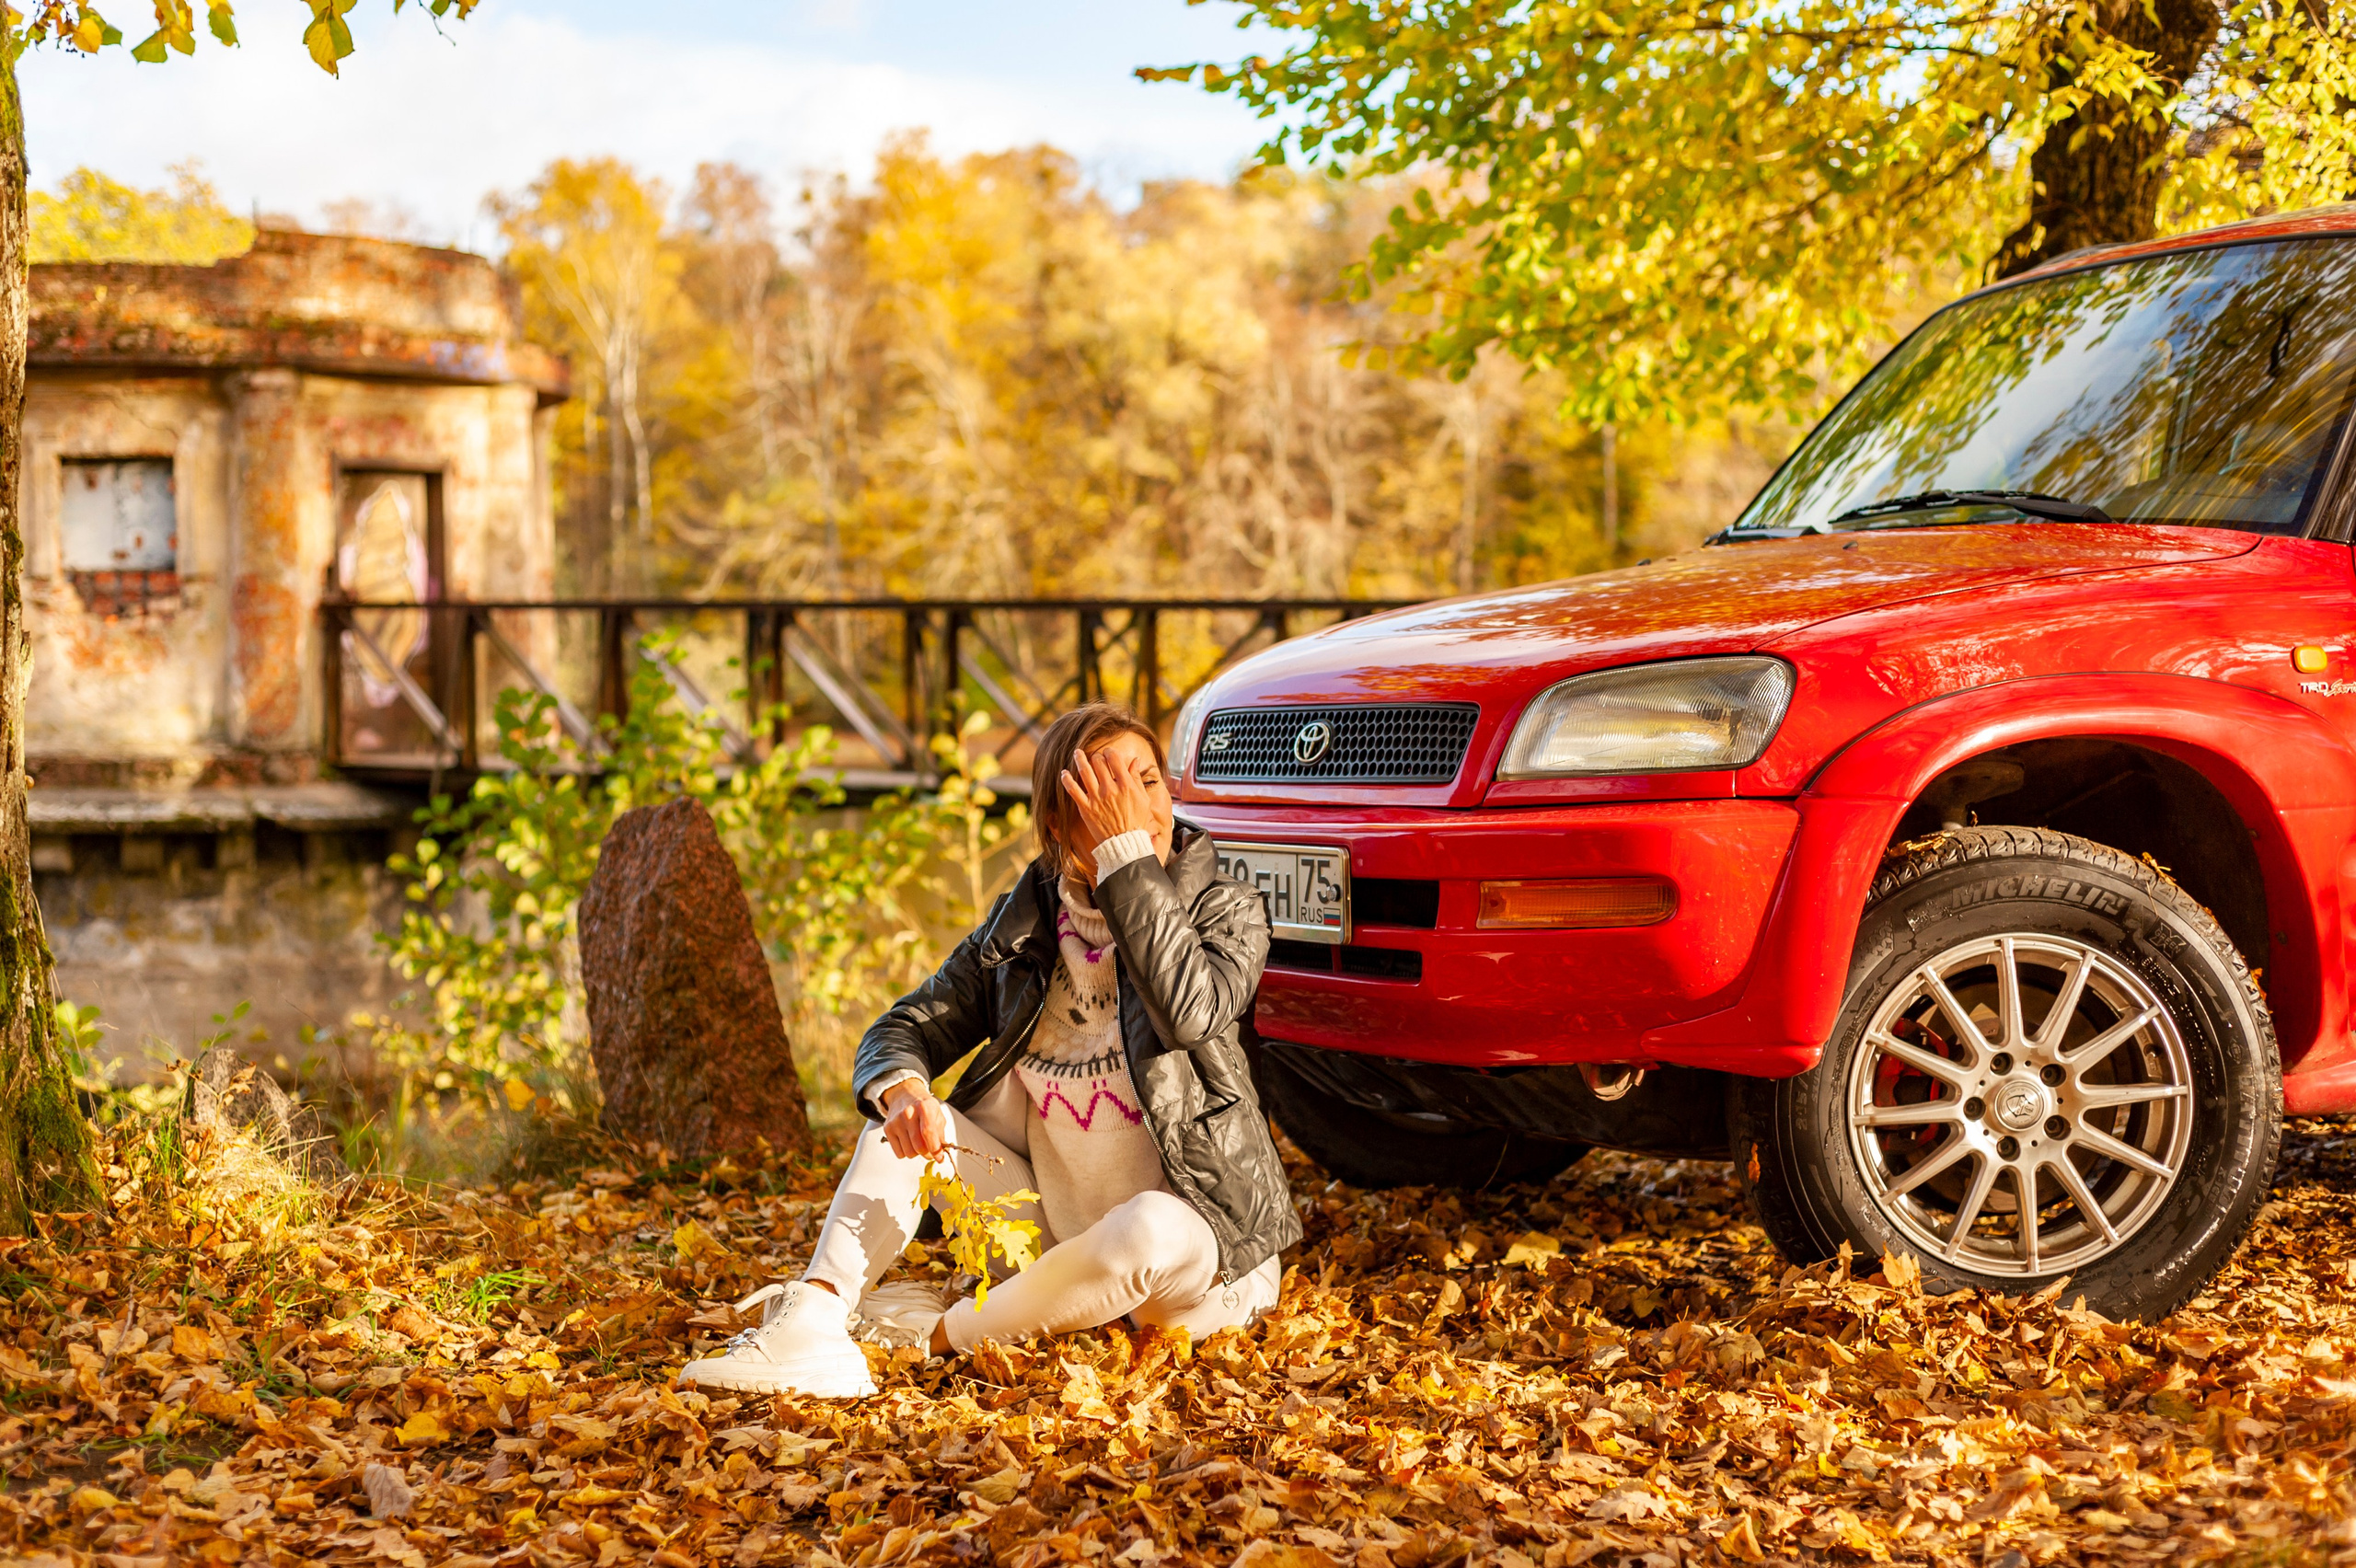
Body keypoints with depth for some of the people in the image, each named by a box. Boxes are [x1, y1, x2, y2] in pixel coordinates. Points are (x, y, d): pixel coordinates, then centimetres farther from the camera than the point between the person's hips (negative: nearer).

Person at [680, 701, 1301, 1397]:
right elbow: (904, 1028, 3)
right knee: (903, 1116, -13)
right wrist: (898, 1089, -22)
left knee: (1151, 1233, -39)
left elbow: (1193, 1012, -29)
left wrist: (1128, 851, -27)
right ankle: (811, 1322, -30)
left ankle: (936, 1335, -24)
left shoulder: (1224, 908, -8)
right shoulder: (1023, 924, 3)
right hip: (1051, 1227, 4)